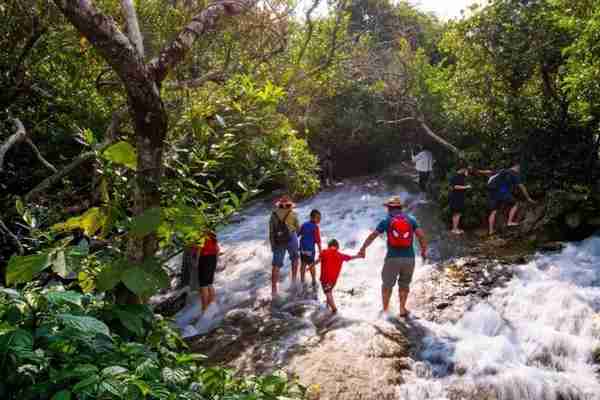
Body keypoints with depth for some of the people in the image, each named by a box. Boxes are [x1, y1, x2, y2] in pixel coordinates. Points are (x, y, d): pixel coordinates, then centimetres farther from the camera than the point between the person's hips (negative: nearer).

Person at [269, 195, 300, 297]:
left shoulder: (274, 214, 2)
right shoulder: (293, 214, -2)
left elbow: (271, 231, 0)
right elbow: (298, 228, 7)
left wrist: (272, 245, 6)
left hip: (278, 241, 1)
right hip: (291, 239, -1)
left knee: (276, 265, 3)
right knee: (294, 259, 26)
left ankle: (274, 289, -3)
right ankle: (294, 280, 32)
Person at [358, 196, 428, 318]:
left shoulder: (387, 220, 2)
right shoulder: (411, 219, 6)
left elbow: (373, 236, 4)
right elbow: (421, 235, -3)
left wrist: (363, 248, 15)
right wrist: (424, 250, 9)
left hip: (392, 258, -2)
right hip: (409, 258, 2)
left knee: (387, 285, 13)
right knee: (404, 284, 19)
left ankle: (385, 310, 15)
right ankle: (402, 309, 18)